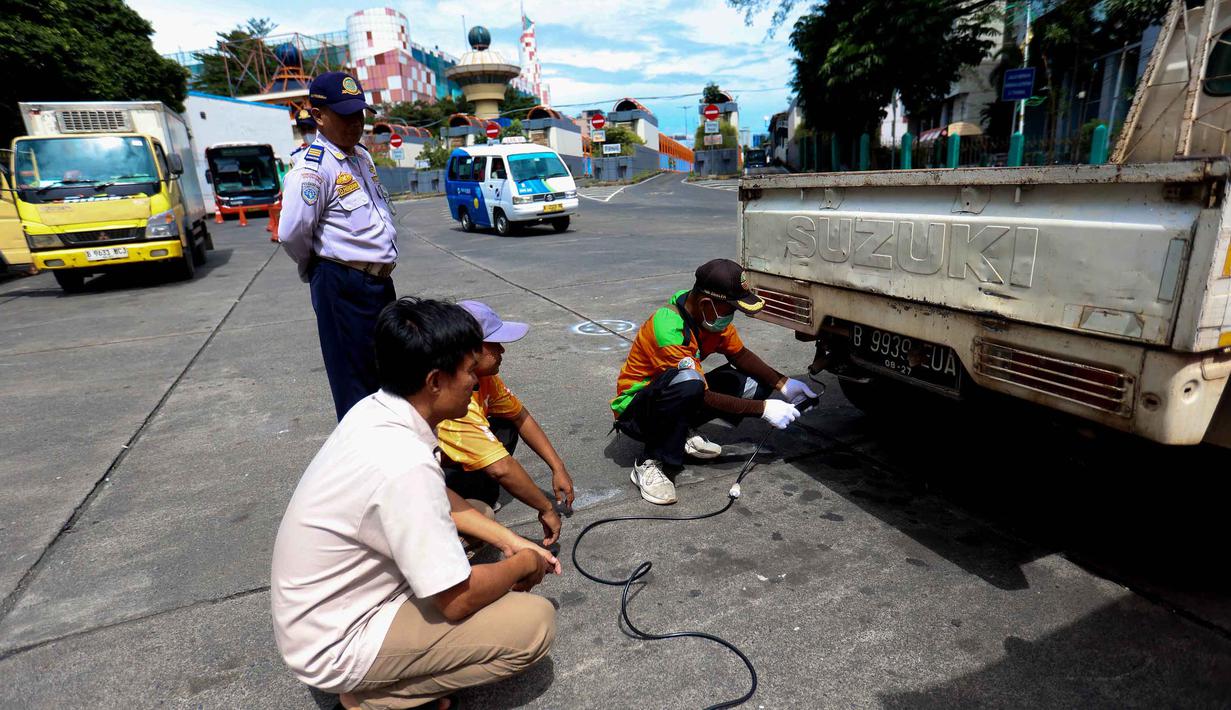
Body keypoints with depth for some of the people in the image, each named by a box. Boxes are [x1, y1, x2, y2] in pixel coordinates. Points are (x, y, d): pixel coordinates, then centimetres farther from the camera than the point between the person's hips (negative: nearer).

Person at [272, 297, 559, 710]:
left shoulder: (373, 411, -7)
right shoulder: (404, 464, -33)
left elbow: (439, 501, 9)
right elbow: (459, 600, -25)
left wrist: (511, 542, 2)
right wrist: (524, 564, -7)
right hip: (336, 646, -8)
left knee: (473, 510, 14)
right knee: (535, 623, -16)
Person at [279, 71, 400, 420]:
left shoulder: (362, 156, 13)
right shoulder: (313, 167, -14)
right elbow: (291, 234, -19)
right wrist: (316, 268, -1)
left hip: (380, 280, 9)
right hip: (343, 286, -8)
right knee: (356, 379, 2)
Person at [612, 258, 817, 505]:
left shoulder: (712, 314, -8)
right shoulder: (668, 329, -32)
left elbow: (740, 354, 5)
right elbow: (705, 397, -29)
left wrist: (781, 383, -8)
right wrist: (763, 409, -25)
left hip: (678, 399, 8)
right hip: (634, 409, -8)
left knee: (752, 382, -6)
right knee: (687, 384, -40)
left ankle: (683, 434, 4)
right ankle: (649, 464, -22)